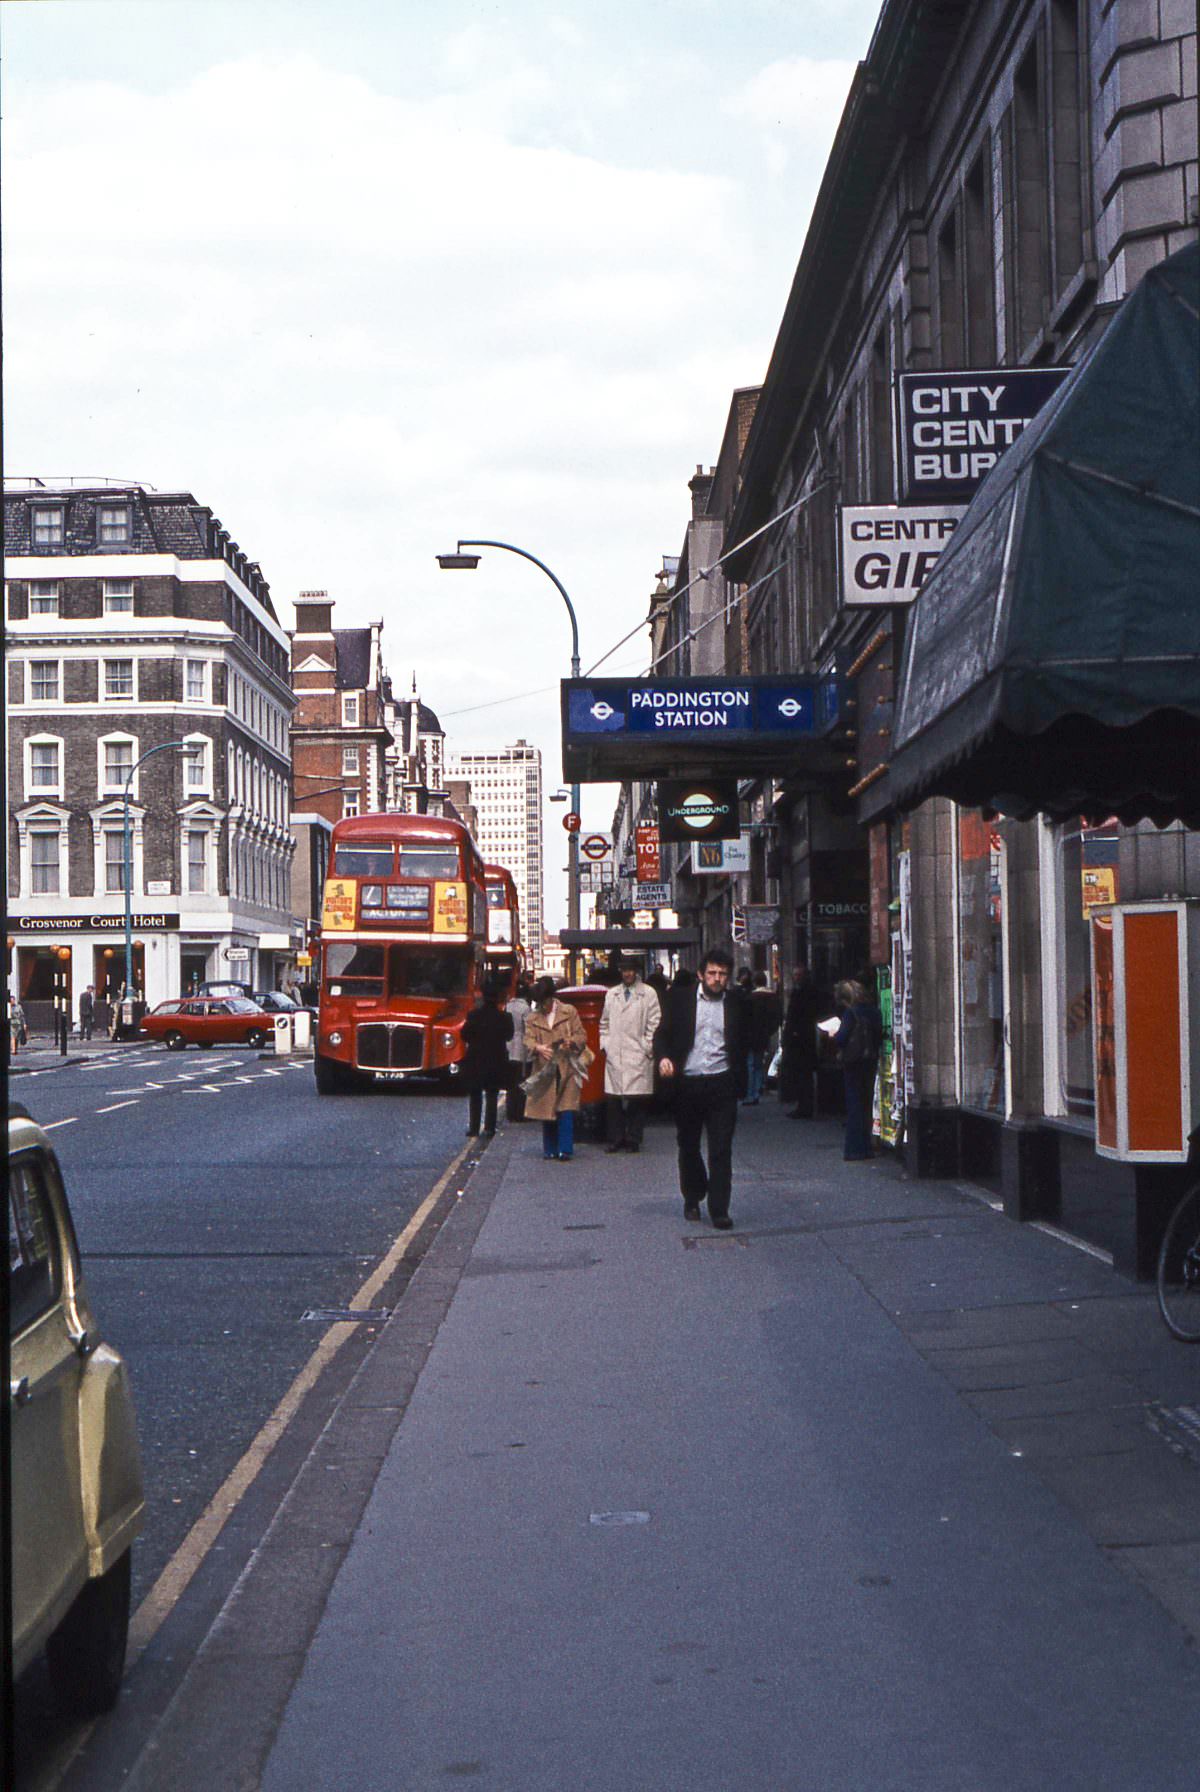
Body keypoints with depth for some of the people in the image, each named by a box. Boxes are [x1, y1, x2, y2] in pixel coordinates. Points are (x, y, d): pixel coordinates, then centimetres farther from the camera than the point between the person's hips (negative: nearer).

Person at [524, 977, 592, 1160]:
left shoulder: (569, 1012, 6)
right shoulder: (533, 1019, 10)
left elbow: (582, 1036, 4)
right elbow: (528, 1041, -2)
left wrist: (571, 1042, -18)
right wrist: (538, 1048, -25)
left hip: (567, 1069, -2)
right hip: (545, 1070, 2)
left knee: (566, 1111, -10)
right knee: (546, 1111, 4)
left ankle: (565, 1150, -8)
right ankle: (550, 1150, 14)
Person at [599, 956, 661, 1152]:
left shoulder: (648, 994, 1)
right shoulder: (611, 994, 14)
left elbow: (654, 1023, 0)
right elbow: (604, 1022, 20)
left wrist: (648, 1048, -5)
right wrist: (605, 1044, 10)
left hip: (638, 1056, -3)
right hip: (614, 1055, 4)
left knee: (637, 1100, -2)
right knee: (612, 1099, 2)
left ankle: (633, 1140, 6)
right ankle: (615, 1139, 10)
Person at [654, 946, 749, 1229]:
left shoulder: (735, 1002, 5)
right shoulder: (681, 998, 3)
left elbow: (743, 1043, 12)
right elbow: (663, 1033, 4)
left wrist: (740, 1083, 7)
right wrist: (663, 1057, -17)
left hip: (722, 1085, -1)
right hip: (687, 1083, 1)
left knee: (721, 1150, -6)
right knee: (688, 1146, 13)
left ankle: (719, 1209, -4)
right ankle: (692, 1198, 32)